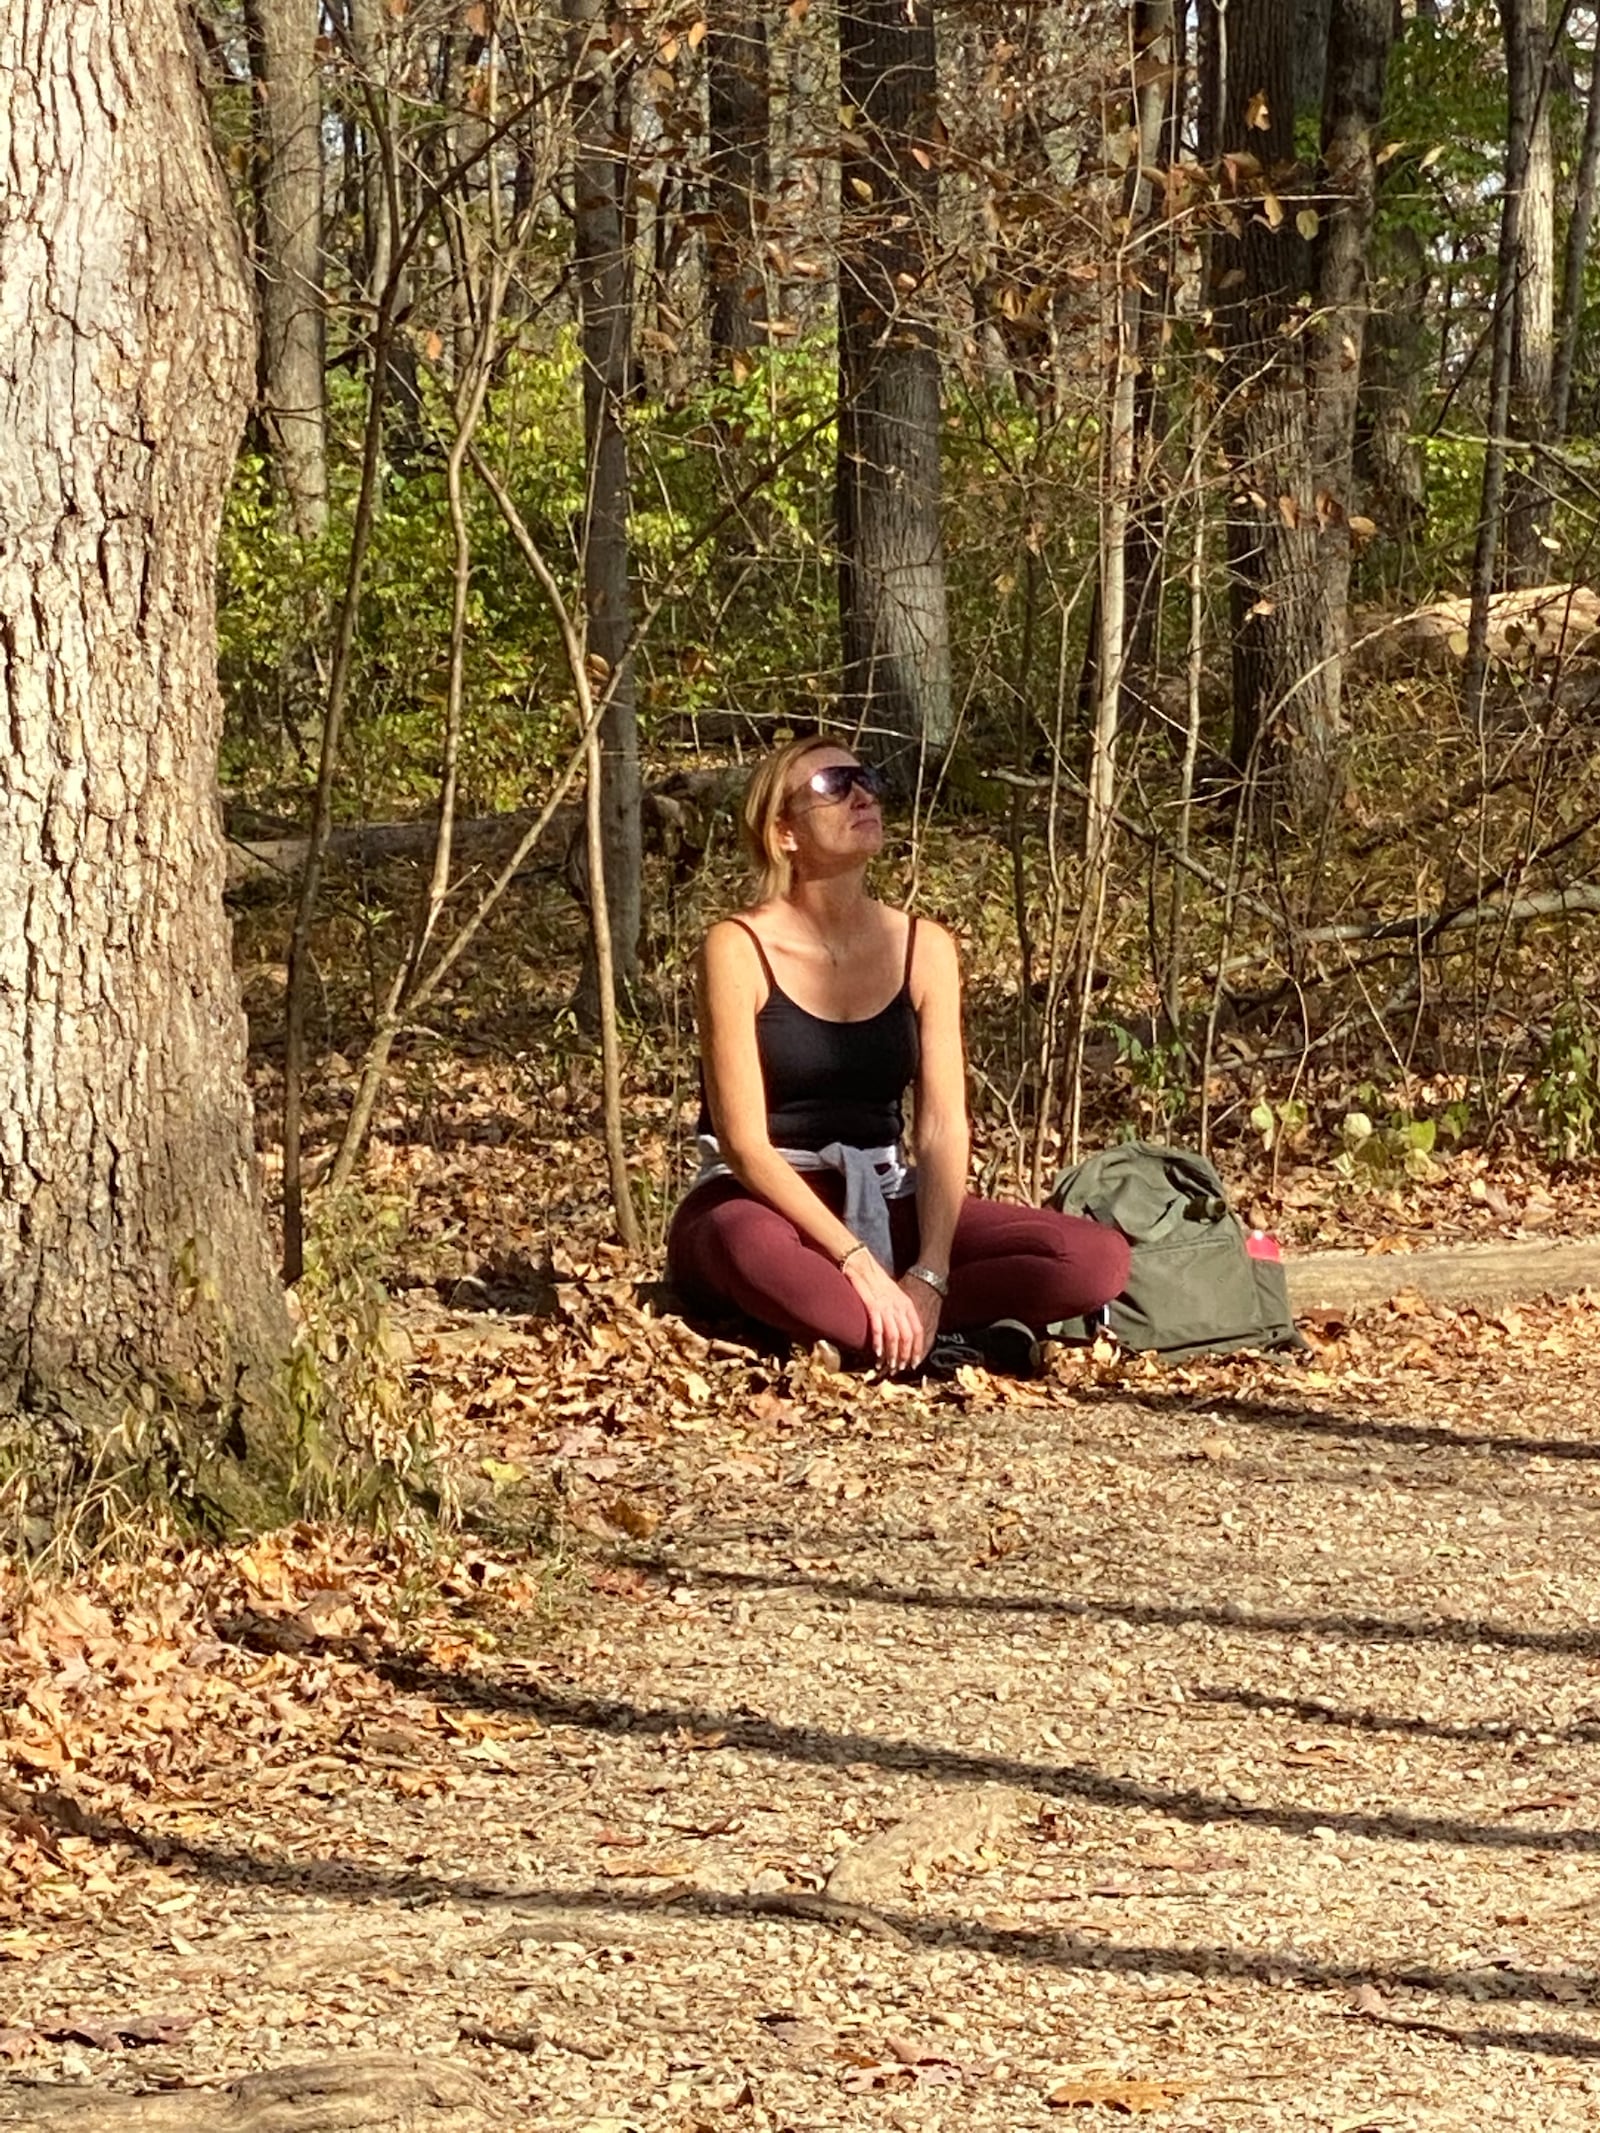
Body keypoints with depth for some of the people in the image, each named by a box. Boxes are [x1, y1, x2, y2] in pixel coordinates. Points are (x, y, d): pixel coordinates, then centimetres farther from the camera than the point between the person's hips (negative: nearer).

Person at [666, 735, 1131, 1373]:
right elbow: (745, 1142, -16)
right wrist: (858, 1265, -27)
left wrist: (929, 1277, -19)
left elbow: (942, 1128, -3)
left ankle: (805, 1317, -20)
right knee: (753, 1249, -44)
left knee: (1098, 1258, -17)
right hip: (760, 1204, -6)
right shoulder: (739, 949, -10)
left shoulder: (922, 948, 4)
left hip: (883, 1202, 6)